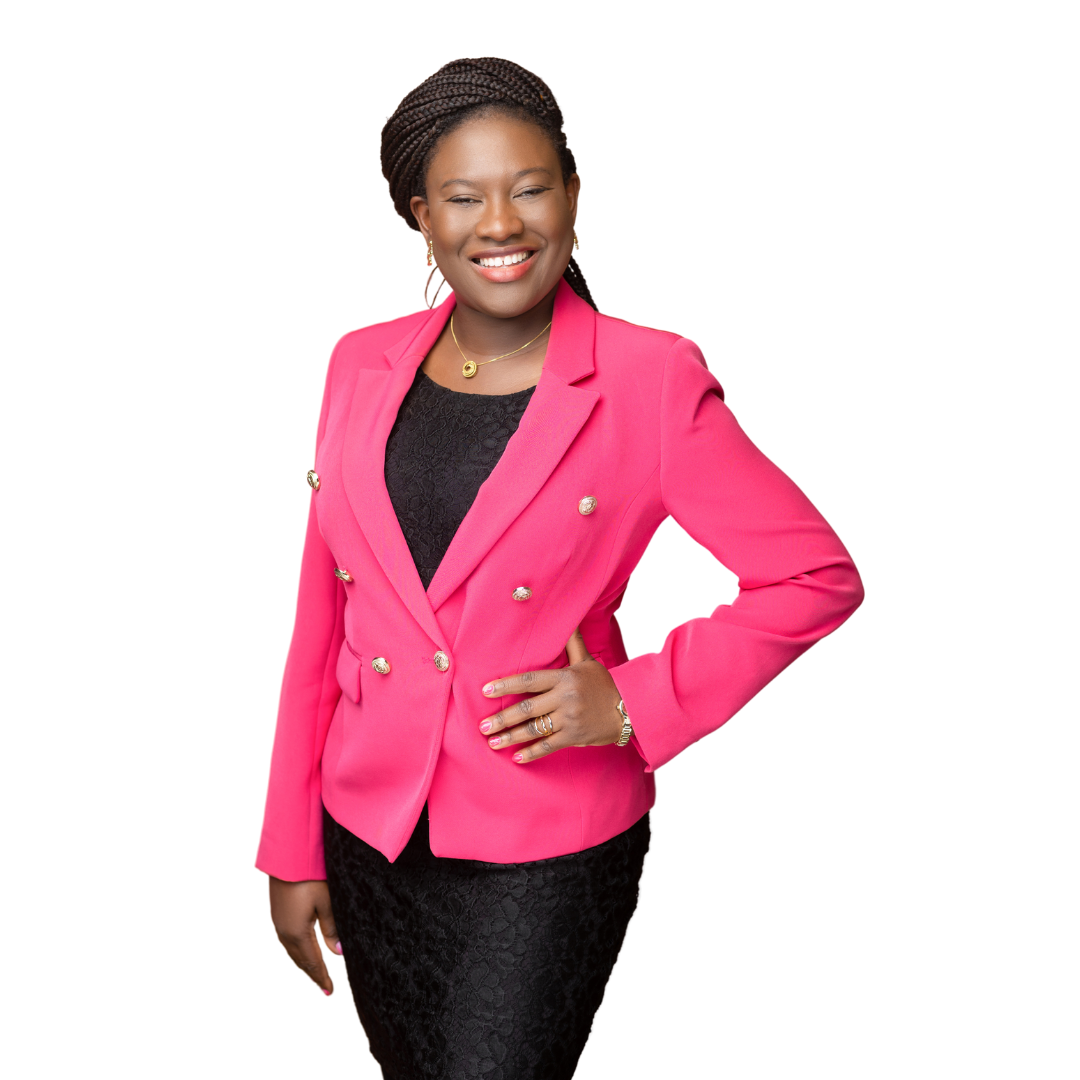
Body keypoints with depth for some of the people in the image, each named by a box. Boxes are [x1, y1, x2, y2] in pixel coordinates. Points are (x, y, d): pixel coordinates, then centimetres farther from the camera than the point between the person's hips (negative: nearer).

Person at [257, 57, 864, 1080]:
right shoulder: (364, 366, 2)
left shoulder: (650, 381, -11)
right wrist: (291, 846, 7)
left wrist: (634, 702, -14)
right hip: (369, 837, 5)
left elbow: (820, 577, -6)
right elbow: (321, 618, 6)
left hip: (546, 853, -4)